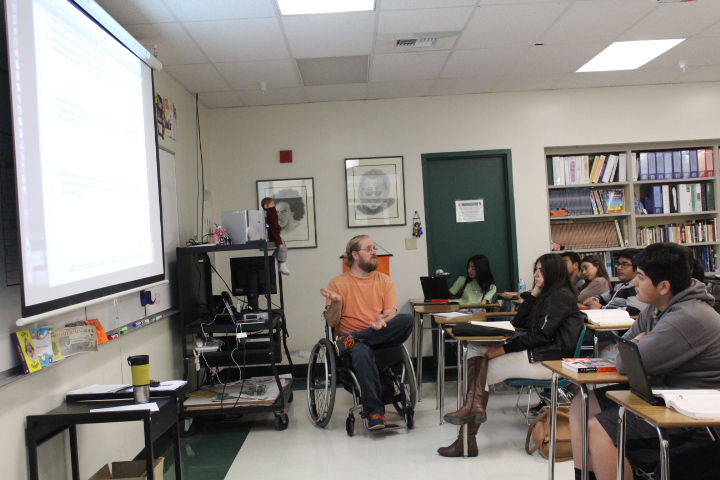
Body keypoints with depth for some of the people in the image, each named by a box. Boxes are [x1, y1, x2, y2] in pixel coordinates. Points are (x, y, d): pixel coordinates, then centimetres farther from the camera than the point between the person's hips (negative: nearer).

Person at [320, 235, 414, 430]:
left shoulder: (385, 280, 13)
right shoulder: (338, 283, 5)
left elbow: (391, 313, 1)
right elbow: (331, 323, 1)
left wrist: (383, 321, -23)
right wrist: (336, 302, -19)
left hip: (382, 336, 3)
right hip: (353, 341, -3)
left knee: (407, 319, -28)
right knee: (361, 352, -40)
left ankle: (349, 341, -26)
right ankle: (375, 412, -34)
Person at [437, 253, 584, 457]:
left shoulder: (560, 296, -8)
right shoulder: (548, 295, 22)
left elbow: (541, 335, -17)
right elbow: (517, 323, 17)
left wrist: (504, 349, -16)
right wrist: (533, 295, 10)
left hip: (549, 360, -9)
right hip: (539, 353, 9)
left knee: (483, 371, -11)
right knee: (475, 349, -8)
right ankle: (473, 405, -20)